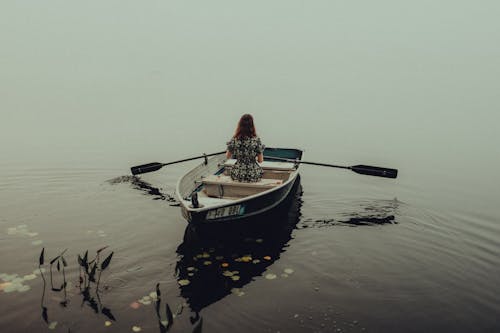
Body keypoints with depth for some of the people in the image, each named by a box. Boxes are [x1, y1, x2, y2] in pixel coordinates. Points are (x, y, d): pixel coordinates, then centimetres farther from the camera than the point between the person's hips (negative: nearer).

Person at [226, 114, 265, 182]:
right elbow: (260, 160, -6)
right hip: (253, 175, -1)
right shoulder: (256, 140, -13)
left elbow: (228, 156, 7)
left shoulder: (234, 140, -8)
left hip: (237, 175, 1)